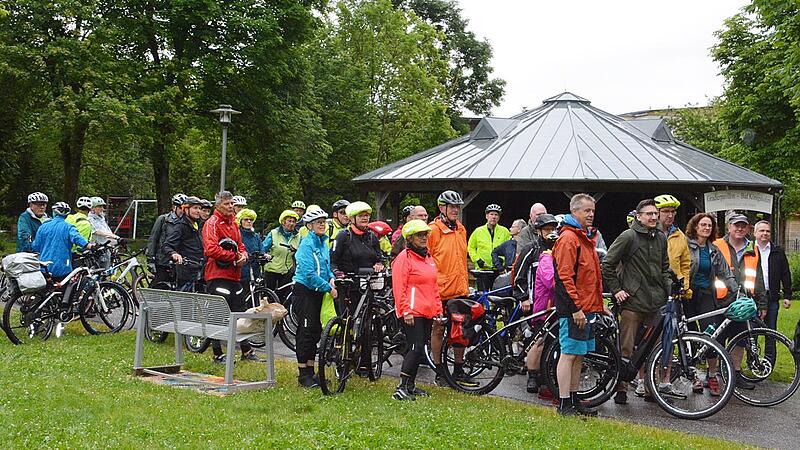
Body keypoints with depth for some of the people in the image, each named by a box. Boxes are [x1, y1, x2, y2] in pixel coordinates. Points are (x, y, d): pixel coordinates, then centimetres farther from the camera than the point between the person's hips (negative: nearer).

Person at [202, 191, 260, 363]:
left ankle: (246, 351, 23)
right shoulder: (212, 223, -10)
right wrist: (234, 257, -16)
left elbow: (240, 245, 21)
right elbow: (211, 249, -22)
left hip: (234, 276, 8)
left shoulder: (233, 223, 16)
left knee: (240, 313, 14)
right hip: (217, 276, -8)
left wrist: (243, 256, -1)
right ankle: (218, 354, 7)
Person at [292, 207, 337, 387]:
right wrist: (328, 287, -18)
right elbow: (309, 273, -21)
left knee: (315, 331, 10)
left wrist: (331, 278, 0)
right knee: (306, 330, -7)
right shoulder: (307, 244, -14)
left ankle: (310, 371, 18)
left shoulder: (323, 242, 11)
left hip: (317, 292, 8)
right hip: (304, 291, -8)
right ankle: (303, 374, -1)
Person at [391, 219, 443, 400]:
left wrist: (438, 310, 19)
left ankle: (411, 385, 20)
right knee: (416, 348, -13)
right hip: (412, 313, -8)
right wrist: (406, 312, -17)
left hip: (427, 312, 8)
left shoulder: (428, 258, 17)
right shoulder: (404, 258, -8)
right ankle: (401, 388, -11)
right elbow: (399, 288, -12)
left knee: (417, 349, 11)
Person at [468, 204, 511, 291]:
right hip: (482, 269, -1)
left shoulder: (504, 231, 6)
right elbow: (471, 247, 11)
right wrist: (477, 259, -2)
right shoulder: (478, 231, 5)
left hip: (499, 270, 1)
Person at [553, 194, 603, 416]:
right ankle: (564, 404, 0)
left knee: (579, 355, 13)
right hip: (574, 309, -9)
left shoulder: (587, 237, 19)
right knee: (569, 354, -5)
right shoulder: (568, 238, -12)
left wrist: (598, 306, 22)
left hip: (587, 308, 9)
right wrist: (576, 308, -20)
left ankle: (574, 399, 21)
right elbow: (565, 276, -18)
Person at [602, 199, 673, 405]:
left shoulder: (661, 238, 14)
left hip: (654, 303, 6)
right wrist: (616, 290, -6)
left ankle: (646, 384, 21)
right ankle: (621, 388, 5)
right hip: (632, 302, -6)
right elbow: (607, 265, -4)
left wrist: (669, 286, 10)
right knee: (626, 349, -3)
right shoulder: (628, 237, -6)